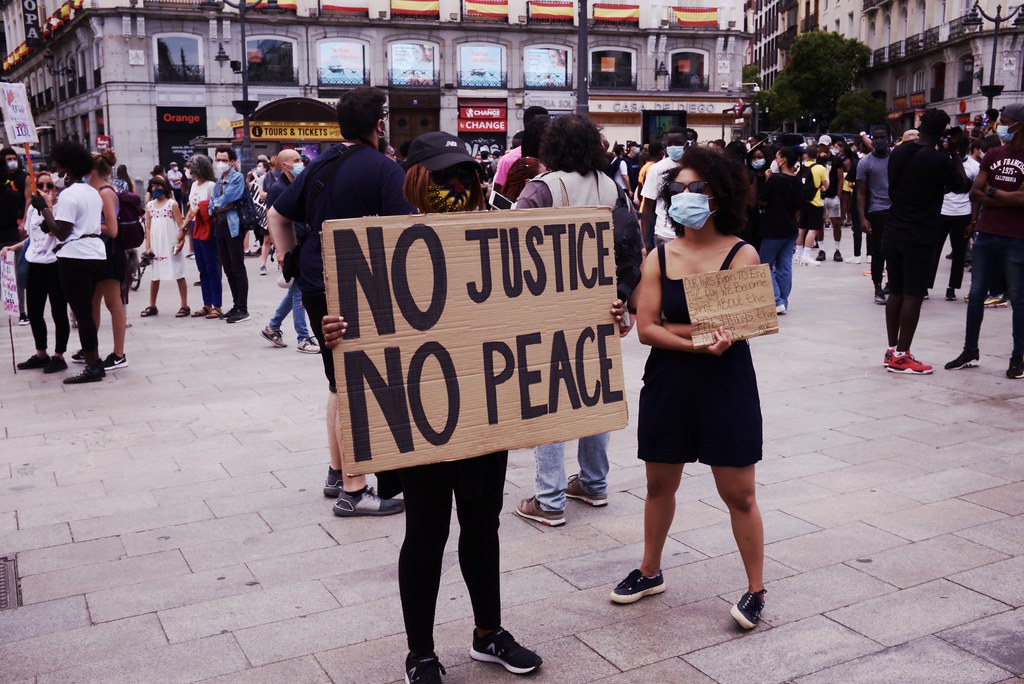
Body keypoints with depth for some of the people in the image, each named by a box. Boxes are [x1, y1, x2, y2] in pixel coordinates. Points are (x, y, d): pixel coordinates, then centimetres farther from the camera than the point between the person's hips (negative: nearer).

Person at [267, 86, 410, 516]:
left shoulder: (319, 167, 11)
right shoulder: (384, 169, -11)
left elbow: (277, 215, 17)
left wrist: (291, 259, 16)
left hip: (317, 287, 8)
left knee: (339, 383, 19)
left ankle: (337, 472, 29)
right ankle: (353, 491, 2)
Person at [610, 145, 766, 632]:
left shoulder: (742, 255, -7)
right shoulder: (660, 258, 2)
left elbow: (734, 325, -17)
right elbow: (646, 329, -6)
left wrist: (668, 328, -17)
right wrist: (698, 342, -20)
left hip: (726, 385, -3)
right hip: (667, 386, 4)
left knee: (738, 493, 4)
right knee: (660, 484, 16)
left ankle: (756, 589, 23)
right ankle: (650, 572, 36)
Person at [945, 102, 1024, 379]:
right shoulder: (992, 155, 10)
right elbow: (975, 194, 4)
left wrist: (991, 192, -4)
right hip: (986, 235, 5)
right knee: (976, 294, 8)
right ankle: (970, 351, 18)